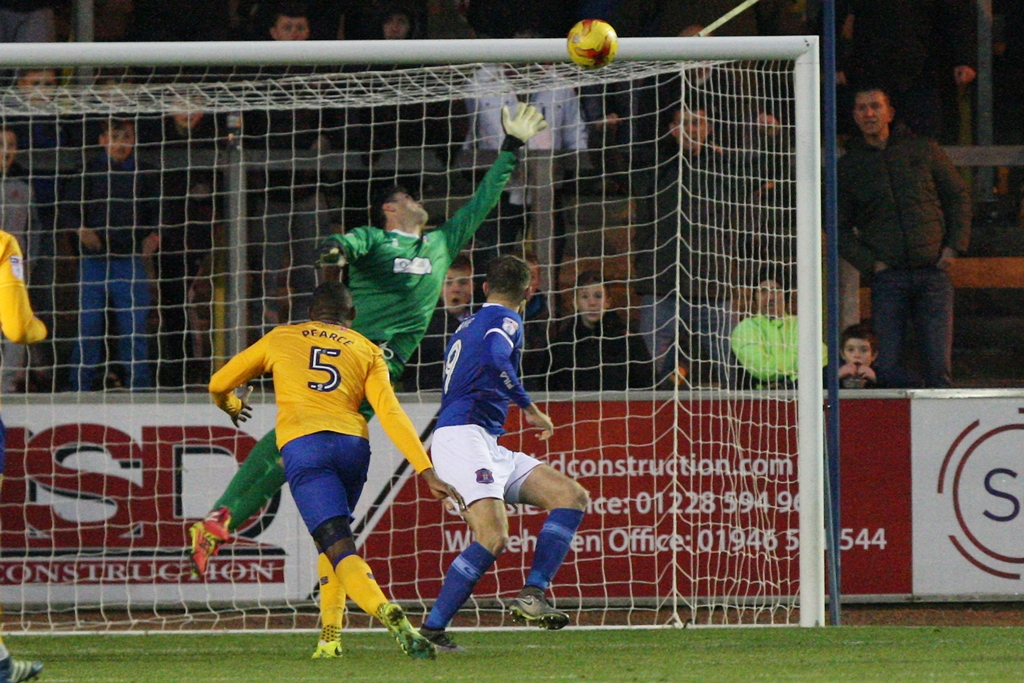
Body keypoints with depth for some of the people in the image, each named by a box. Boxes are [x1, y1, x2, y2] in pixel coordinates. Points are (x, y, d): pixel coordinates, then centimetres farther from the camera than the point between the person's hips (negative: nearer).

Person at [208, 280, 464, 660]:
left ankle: (390, 615, -40)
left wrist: (231, 406, 53)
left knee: (339, 549, -15)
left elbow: (219, 385, 29)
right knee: (333, 539, 27)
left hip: (302, 446, -2)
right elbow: (391, 414, 6)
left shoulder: (280, 339, 21)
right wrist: (427, 472, 1)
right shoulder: (366, 350, 20)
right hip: (353, 444, 3)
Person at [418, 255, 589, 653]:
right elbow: (495, 357, -22)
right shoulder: (505, 319, -3)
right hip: (463, 437, -10)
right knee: (493, 538, -25)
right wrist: (530, 409, -16)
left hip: (489, 448, 10)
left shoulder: (467, 326, 26)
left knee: (573, 497, 2)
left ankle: (531, 595, -11)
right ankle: (430, 631, -22)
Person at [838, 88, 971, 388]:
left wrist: (954, 247, 3)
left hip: (933, 272, 0)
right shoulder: (849, 166, 9)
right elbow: (838, 225, 12)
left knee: (938, 367, -6)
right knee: (888, 368, -9)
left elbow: (959, 197, 16)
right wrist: (869, 262, -2)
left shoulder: (923, 151, 10)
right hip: (888, 277, 0)